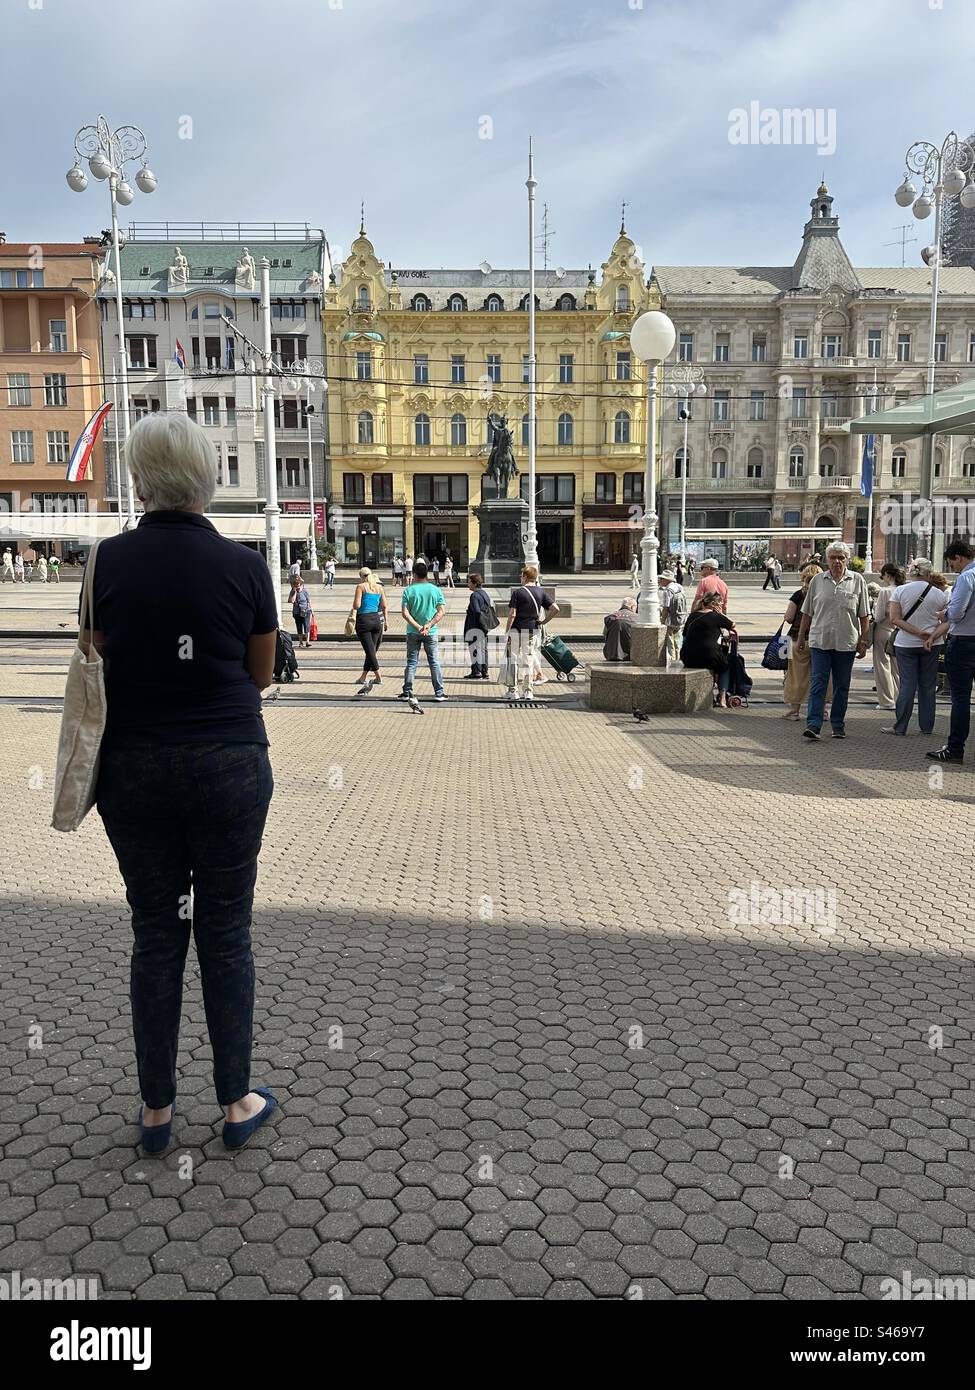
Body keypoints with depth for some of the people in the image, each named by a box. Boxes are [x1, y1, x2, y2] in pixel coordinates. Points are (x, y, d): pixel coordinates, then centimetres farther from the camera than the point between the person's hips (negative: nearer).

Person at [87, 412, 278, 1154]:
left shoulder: (107, 560, -4)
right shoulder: (244, 565, -8)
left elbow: (97, 663, 4)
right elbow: (261, 675, 3)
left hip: (135, 770, 2)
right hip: (229, 766, -1)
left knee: (155, 934, 14)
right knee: (226, 933, 11)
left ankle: (157, 1110, 26)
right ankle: (237, 1102, 23)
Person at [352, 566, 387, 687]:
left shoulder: (361, 586, -3)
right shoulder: (380, 588, 10)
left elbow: (357, 605, -11)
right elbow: (384, 606, 5)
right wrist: (386, 620, 12)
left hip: (363, 619, -5)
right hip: (376, 619, 5)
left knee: (370, 650, -2)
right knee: (372, 650, 10)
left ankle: (378, 677, -5)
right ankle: (363, 677, 17)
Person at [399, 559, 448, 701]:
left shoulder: (409, 590, -4)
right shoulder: (435, 589, 0)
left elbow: (405, 612, -11)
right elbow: (442, 611, -5)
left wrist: (417, 626, -13)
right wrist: (429, 625, -11)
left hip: (413, 632, 0)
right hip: (431, 633, 0)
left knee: (411, 662, 7)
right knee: (434, 662, 7)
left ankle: (407, 692, 9)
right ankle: (439, 692, 7)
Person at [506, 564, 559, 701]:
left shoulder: (517, 592, -10)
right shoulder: (541, 592, 2)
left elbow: (512, 614, -14)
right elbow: (555, 609, -4)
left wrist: (507, 630, -6)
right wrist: (543, 622, 5)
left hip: (517, 630, -4)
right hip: (533, 631, 4)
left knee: (514, 660, 5)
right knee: (529, 661, 11)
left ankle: (513, 691, 6)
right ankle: (528, 691, 11)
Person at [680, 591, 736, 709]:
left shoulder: (692, 616, 13)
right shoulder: (716, 616, -5)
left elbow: (685, 636, 19)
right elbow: (732, 625, 10)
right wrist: (721, 613, 14)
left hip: (688, 659, 6)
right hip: (708, 657, -6)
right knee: (725, 667, 24)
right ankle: (722, 699, 12)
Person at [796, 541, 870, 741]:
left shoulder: (857, 581, 4)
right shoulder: (817, 580, 6)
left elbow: (864, 616, 5)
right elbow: (807, 613, 11)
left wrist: (863, 641, 1)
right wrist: (801, 637, 10)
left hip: (846, 642, 0)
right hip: (820, 641, 0)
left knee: (842, 686, 9)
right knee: (818, 683, -7)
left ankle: (838, 725, 19)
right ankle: (813, 724, -10)